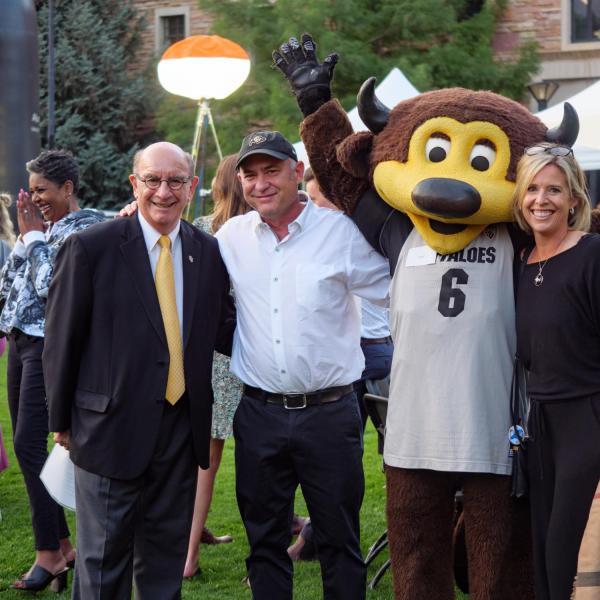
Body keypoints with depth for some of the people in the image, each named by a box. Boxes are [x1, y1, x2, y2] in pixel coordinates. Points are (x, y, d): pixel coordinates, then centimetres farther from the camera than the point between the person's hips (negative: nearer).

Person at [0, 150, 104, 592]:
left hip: (49, 344, -9)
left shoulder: (85, 228, -10)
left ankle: (49, 554, -10)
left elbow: (50, 285, -20)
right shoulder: (43, 228, 14)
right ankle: (63, 546, 15)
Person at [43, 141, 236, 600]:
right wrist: (61, 419, -2)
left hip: (183, 424, 4)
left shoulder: (209, 252, 5)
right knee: (104, 560, 6)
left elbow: (222, 332, 8)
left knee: (167, 554, 16)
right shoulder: (91, 248, -8)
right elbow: (62, 340, -4)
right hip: (112, 425, -4)